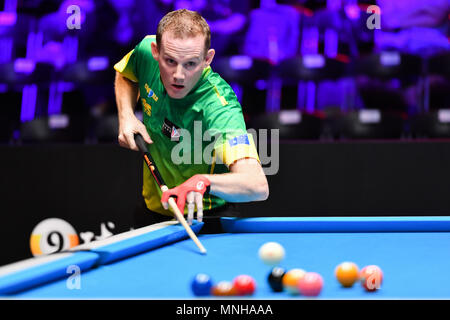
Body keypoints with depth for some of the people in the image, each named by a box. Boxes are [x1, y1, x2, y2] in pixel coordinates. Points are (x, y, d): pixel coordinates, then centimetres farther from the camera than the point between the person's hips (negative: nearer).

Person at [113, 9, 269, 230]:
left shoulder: (219, 108, -36)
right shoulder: (147, 50, -18)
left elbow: (259, 186, -49)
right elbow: (125, 74, 10)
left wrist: (203, 181, -65)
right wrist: (126, 115, -8)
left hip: (205, 218, -5)